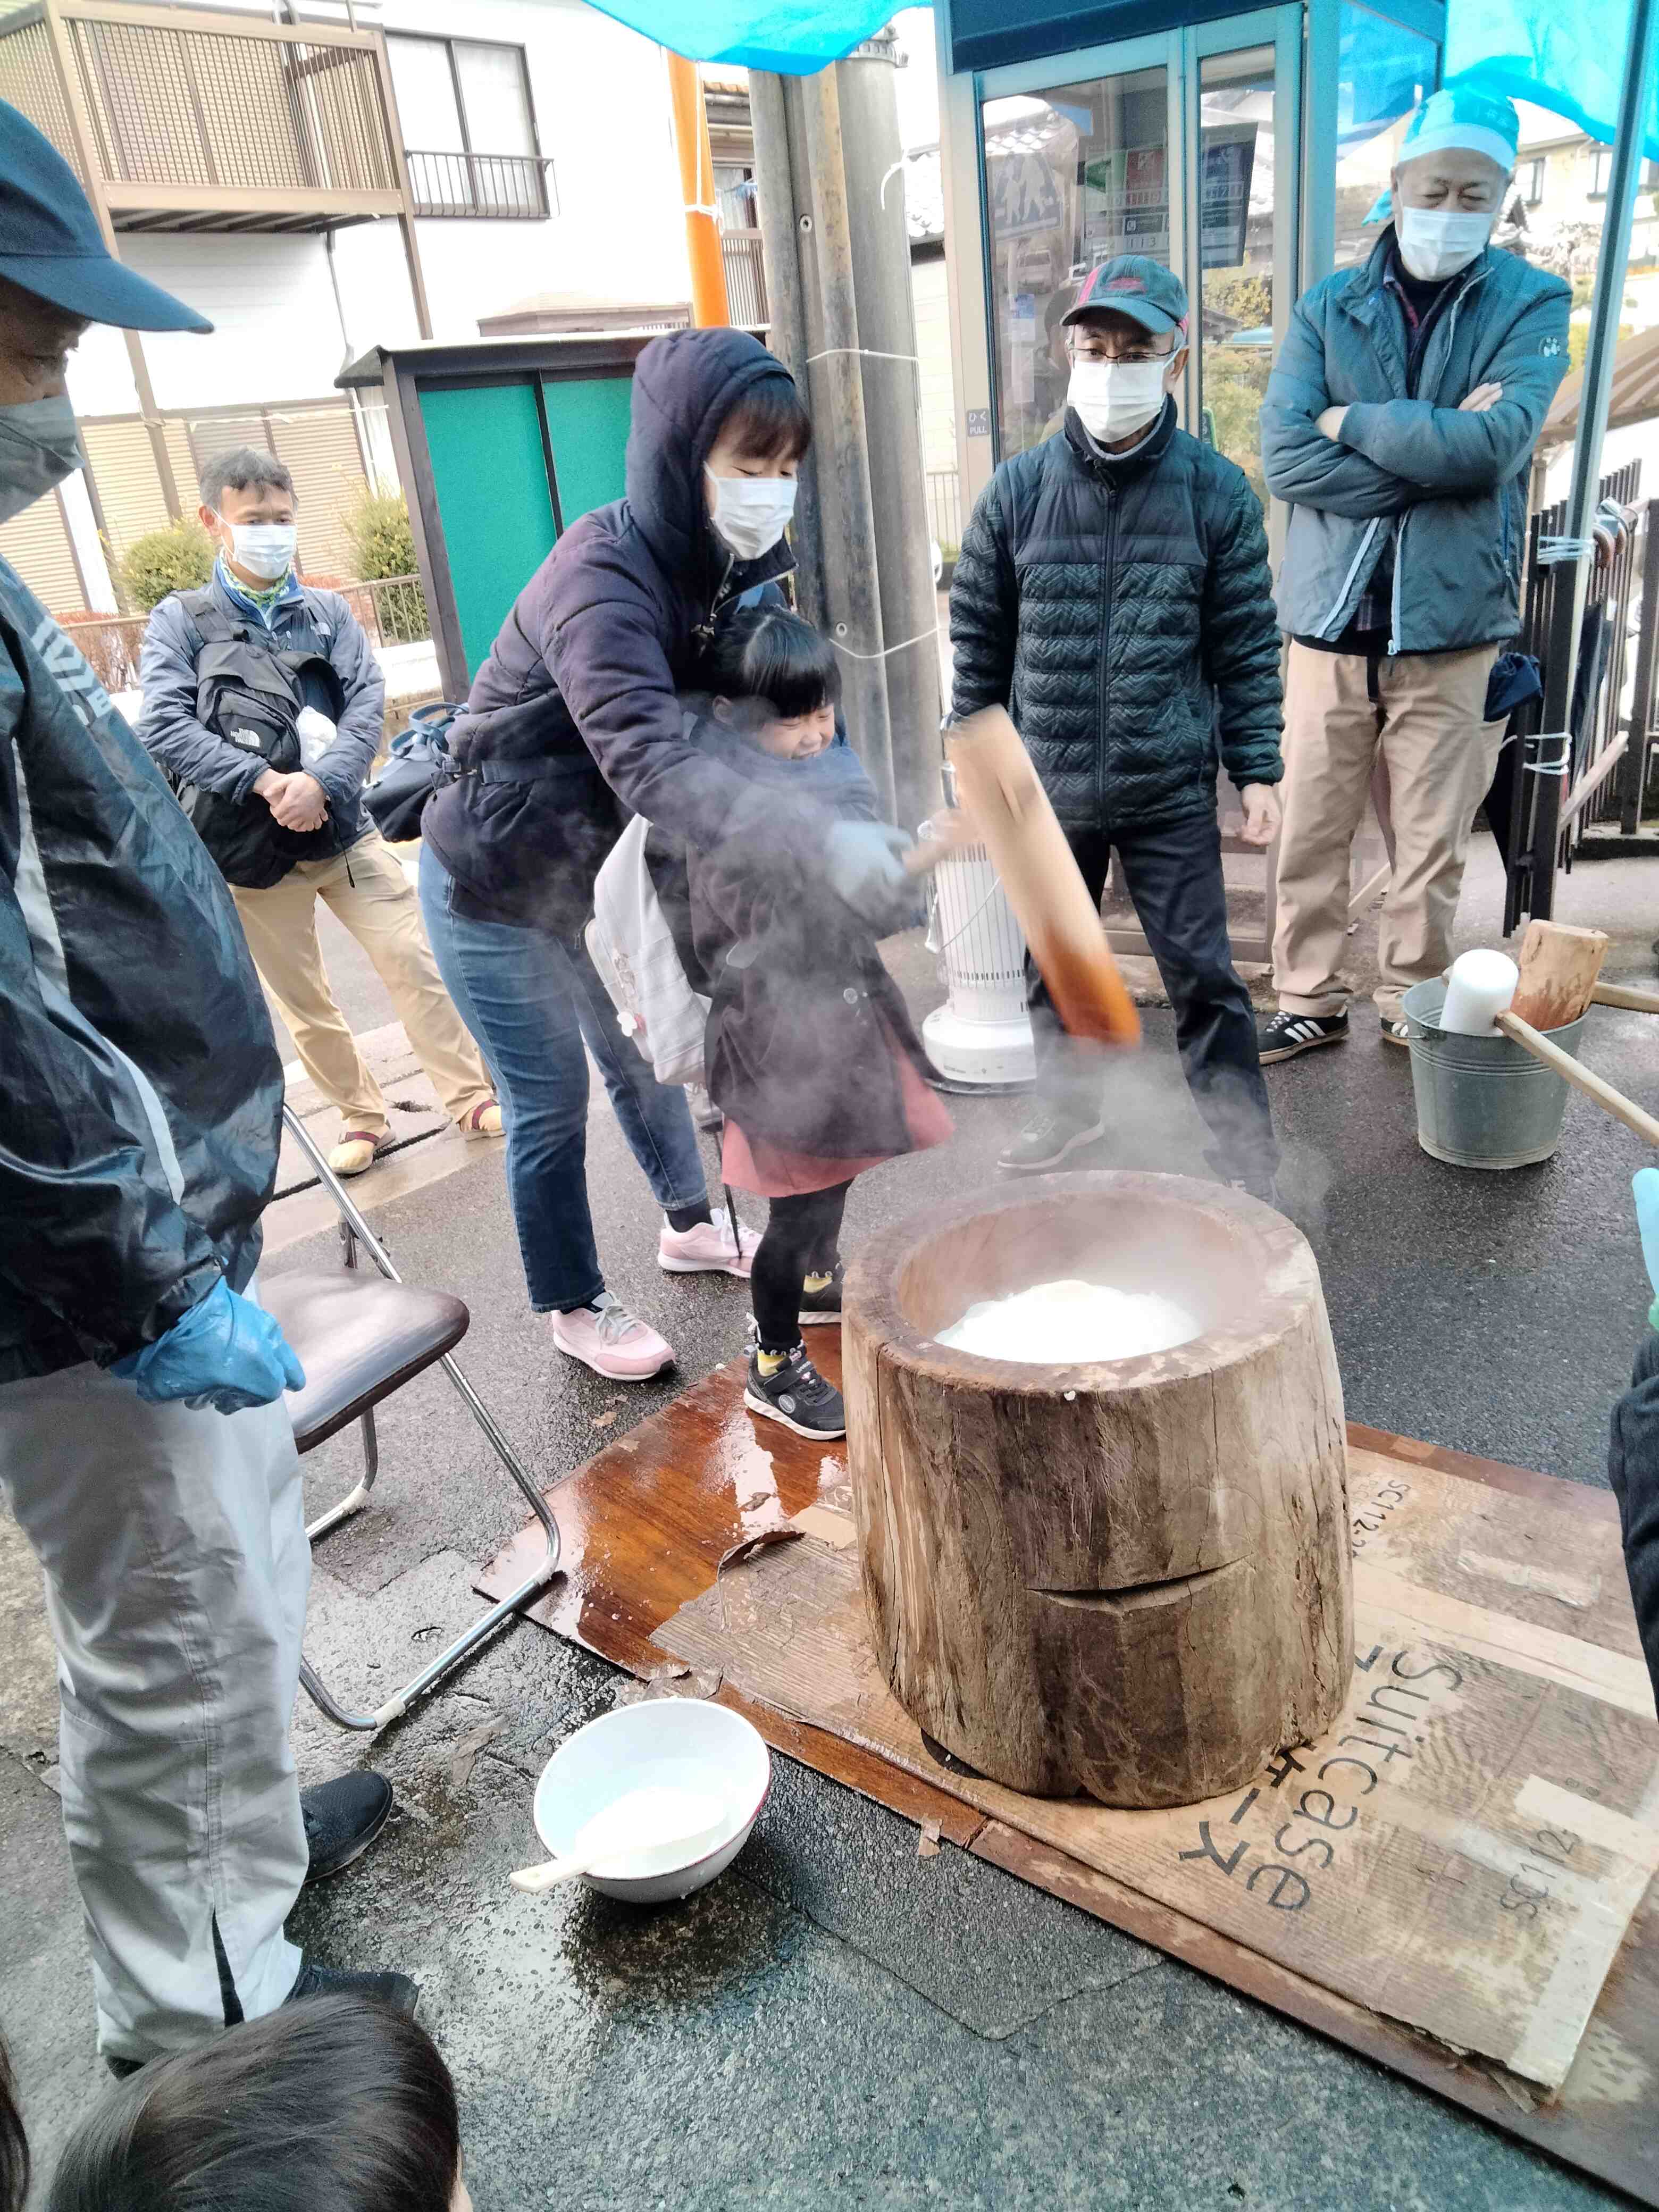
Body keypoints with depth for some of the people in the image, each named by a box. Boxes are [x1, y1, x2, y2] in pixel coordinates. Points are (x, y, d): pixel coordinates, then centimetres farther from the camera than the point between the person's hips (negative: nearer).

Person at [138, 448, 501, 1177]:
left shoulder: (328, 611, 7)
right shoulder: (180, 620, 2)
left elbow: (369, 702, -5)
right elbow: (165, 728, -10)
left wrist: (320, 782, -21)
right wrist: (266, 781, -22)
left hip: (345, 828, 1)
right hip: (251, 846, -1)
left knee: (417, 965, -1)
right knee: (304, 1005, 8)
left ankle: (471, 1098, 13)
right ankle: (363, 1119, 24)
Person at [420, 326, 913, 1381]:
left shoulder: (732, 565, -5)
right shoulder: (601, 575, -31)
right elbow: (651, 764, -46)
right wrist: (820, 837, -58)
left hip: (596, 871, 7)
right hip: (496, 888, -7)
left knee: (644, 1054, 21)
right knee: (553, 1102, 5)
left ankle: (693, 1225, 44)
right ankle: (575, 1307, 26)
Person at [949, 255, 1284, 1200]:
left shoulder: (1217, 493, -3)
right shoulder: (1018, 491, -1)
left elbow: (1248, 646, 1)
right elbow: (979, 642, 5)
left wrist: (1259, 771, -2)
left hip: (1170, 795, -2)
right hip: (1047, 793, 3)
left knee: (1203, 975, 2)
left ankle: (1248, 1158, 17)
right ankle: (1071, 1112, 40)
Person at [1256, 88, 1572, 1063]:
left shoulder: (1532, 304, 3)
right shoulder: (1330, 306, 7)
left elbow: (1494, 445, -14)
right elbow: (1286, 457, -8)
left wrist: (1354, 420, -7)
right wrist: (1435, 453, -12)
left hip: (1455, 623, -1)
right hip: (1334, 617, 1)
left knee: (1434, 845, 6)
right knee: (1311, 834, 6)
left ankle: (1412, 1005, 22)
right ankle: (1312, 1000, 20)